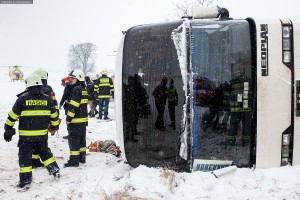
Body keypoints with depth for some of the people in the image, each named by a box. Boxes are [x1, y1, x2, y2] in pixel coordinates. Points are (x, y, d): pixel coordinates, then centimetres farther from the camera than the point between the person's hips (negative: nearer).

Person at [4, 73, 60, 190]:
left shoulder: (23, 98, -8)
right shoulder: (47, 99, 0)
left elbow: (13, 115, -5)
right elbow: (54, 115, 10)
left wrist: (8, 129, 6)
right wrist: (55, 126, 26)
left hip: (26, 135, -3)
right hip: (42, 135, 3)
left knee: (25, 156, 6)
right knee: (45, 152, 23)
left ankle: (25, 181, 7)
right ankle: (55, 170, 27)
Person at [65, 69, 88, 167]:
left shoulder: (76, 89, -16)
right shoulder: (84, 89, 13)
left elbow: (73, 106, -20)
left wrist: (68, 118, -16)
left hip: (76, 120, -9)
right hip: (83, 119, 10)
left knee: (74, 140, -3)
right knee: (82, 139, 16)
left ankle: (74, 160, 1)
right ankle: (82, 157, 25)